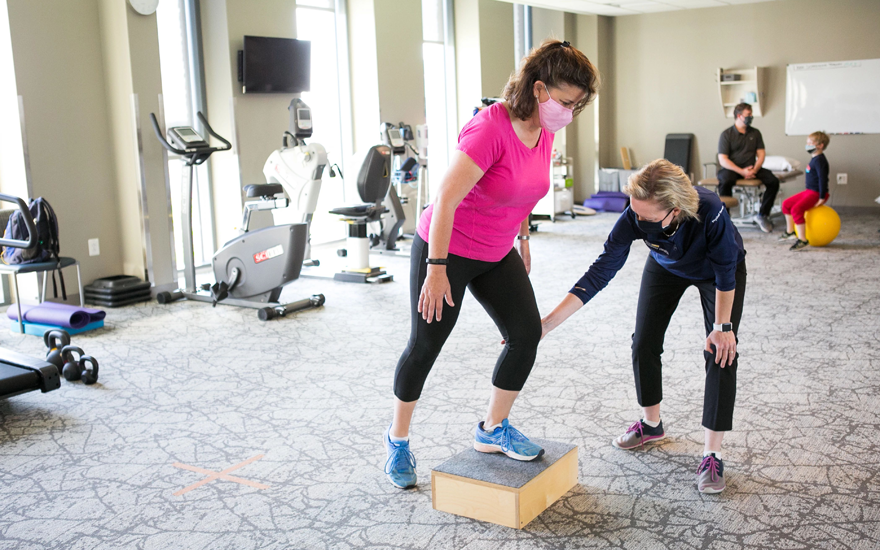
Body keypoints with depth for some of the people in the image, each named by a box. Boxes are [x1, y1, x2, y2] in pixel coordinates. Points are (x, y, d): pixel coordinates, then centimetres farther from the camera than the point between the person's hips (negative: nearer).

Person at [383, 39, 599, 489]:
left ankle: (493, 430, 18)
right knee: (425, 345, 5)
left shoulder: (544, 133, -2)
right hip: (445, 249, -7)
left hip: (497, 253, 7)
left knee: (527, 334, -1)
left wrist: (523, 237, 21)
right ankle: (398, 437, 26)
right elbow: (445, 199, -30)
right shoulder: (490, 128, -27)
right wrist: (436, 269, -31)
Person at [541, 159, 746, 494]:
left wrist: (723, 326, -20)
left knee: (721, 352, -12)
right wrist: (548, 323, -41)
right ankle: (651, 424, 26)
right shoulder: (634, 218, -36)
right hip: (667, 267, 3)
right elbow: (600, 272, -35)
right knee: (644, 343, 1)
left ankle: (712, 456, -6)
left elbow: (725, 271, -27)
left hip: (715, 270, -3)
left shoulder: (711, 212, -44)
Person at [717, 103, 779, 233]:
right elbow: (723, 160, -9)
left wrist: (754, 170, -13)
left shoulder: (755, 133, 13)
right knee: (725, 182, -38)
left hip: (751, 169, 4)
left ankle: (762, 215, -5)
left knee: (773, 181, -18)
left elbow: (761, 154, 8)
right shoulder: (726, 134, -2)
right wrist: (741, 171, -20)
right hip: (731, 169, -4)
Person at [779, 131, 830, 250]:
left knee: (796, 209, -28)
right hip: (809, 191, 11)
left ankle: (803, 240, -27)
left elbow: (823, 178, -25)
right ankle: (790, 232, 29)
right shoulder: (815, 159, 14)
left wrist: (822, 198, -25)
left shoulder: (819, 160, -19)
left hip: (816, 193, -11)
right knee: (786, 204, 17)